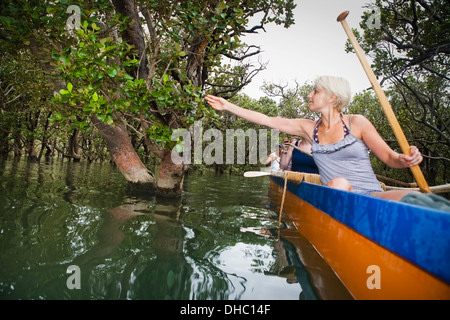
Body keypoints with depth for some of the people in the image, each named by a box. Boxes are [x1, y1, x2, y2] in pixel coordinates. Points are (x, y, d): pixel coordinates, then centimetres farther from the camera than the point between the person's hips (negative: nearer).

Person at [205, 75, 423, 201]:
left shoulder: (356, 123, 3)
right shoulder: (308, 128, 12)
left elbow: (389, 157, 5)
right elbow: (267, 120, 12)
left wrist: (405, 159, -19)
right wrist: (227, 106, 14)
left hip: (373, 196, -1)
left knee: (410, 198, -33)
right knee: (339, 183, -34)